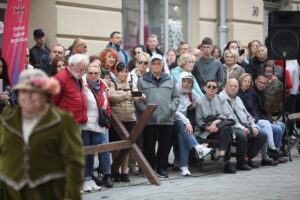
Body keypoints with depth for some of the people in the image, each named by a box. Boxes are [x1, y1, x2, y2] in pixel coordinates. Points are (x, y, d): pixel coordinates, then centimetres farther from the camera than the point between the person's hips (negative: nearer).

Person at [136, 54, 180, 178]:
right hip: (149, 119, -2)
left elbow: (176, 97, 16)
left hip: (166, 119, 2)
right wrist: (144, 109, -11)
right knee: (149, 145, 0)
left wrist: (172, 108, -1)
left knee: (165, 144, 5)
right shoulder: (142, 81, 5)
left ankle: (162, 167, 17)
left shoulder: (170, 80, 13)